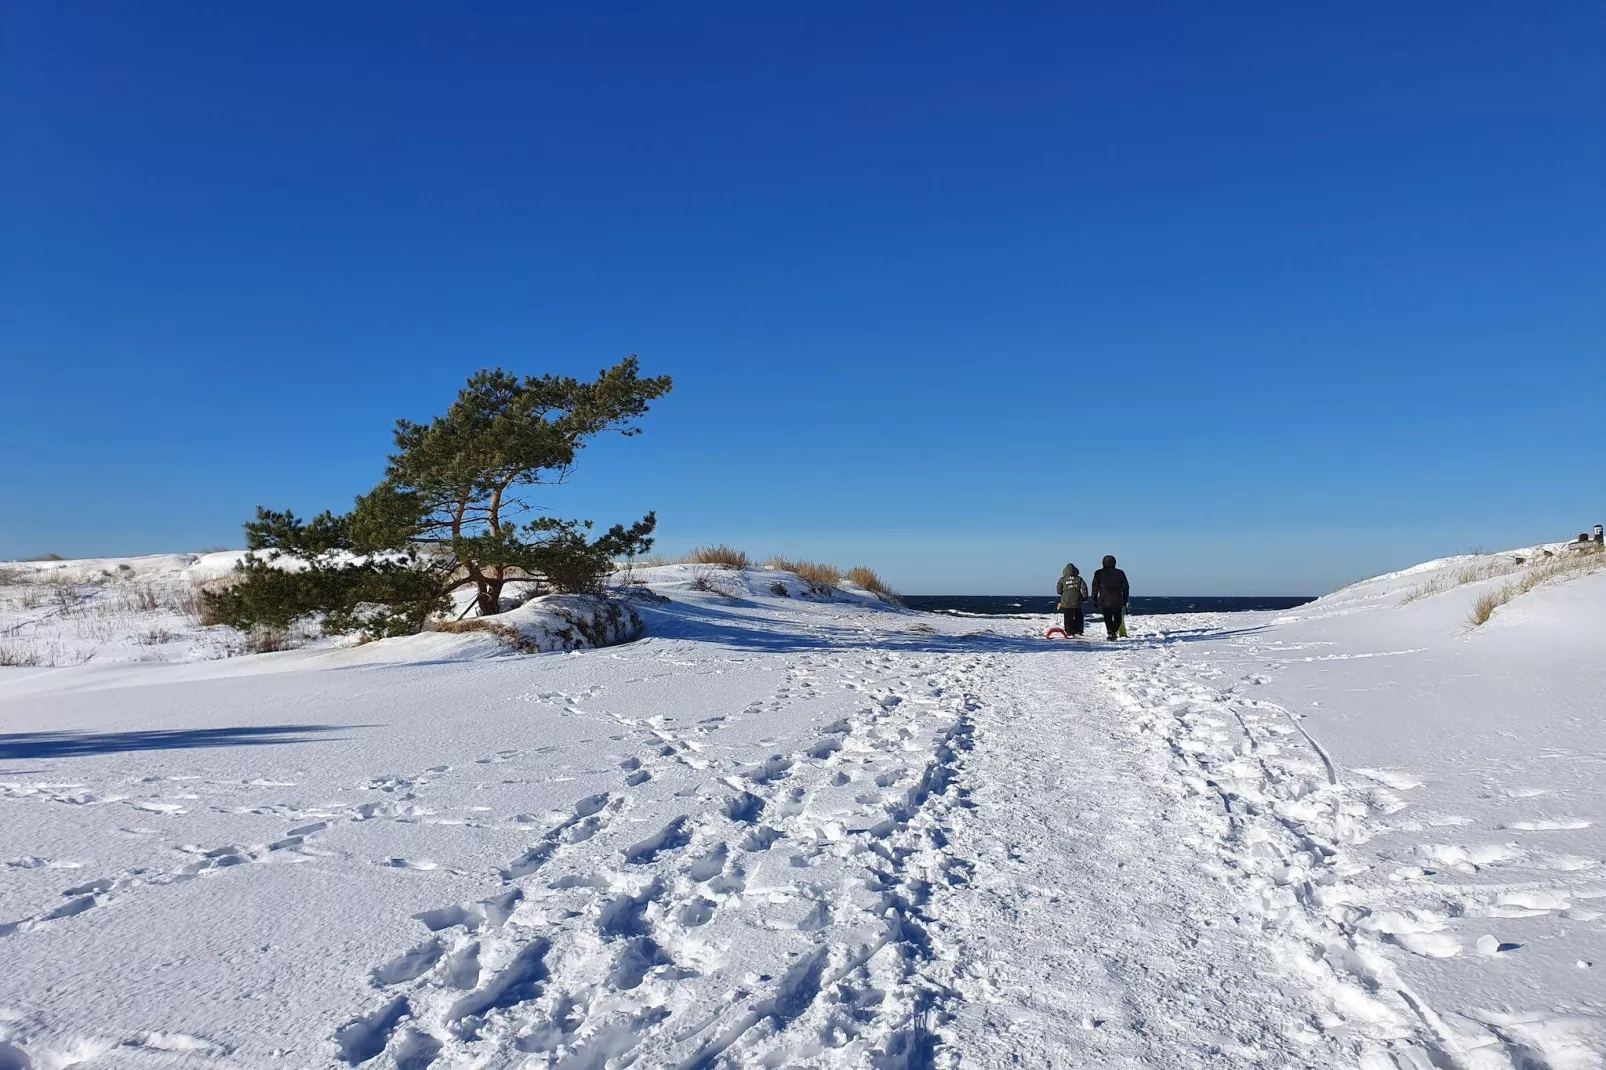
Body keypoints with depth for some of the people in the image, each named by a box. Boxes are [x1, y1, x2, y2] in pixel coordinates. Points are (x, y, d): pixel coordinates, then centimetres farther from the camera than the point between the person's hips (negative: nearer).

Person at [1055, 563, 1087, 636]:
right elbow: (1084, 588, -7)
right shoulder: (1079, 579, 0)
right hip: (1077, 602, 1)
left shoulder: (1062, 580, -3)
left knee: (1068, 618, 3)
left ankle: (1069, 632, -3)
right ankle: (1078, 631, 14)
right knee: (1078, 617, 14)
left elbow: (1058, 590, -2)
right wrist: (1084, 597, 2)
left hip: (1066, 602, -1)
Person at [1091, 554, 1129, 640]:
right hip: (1118, 601, 0)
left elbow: (1095, 587, 2)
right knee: (1117, 619, 11)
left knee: (1108, 619, 7)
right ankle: (1113, 632, -8)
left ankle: (1110, 632, -9)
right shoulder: (1120, 573, 5)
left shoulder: (1099, 573, 3)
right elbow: (1126, 587, 9)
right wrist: (1125, 600, 15)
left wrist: (1094, 599, 8)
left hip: (1105, 601, 0)